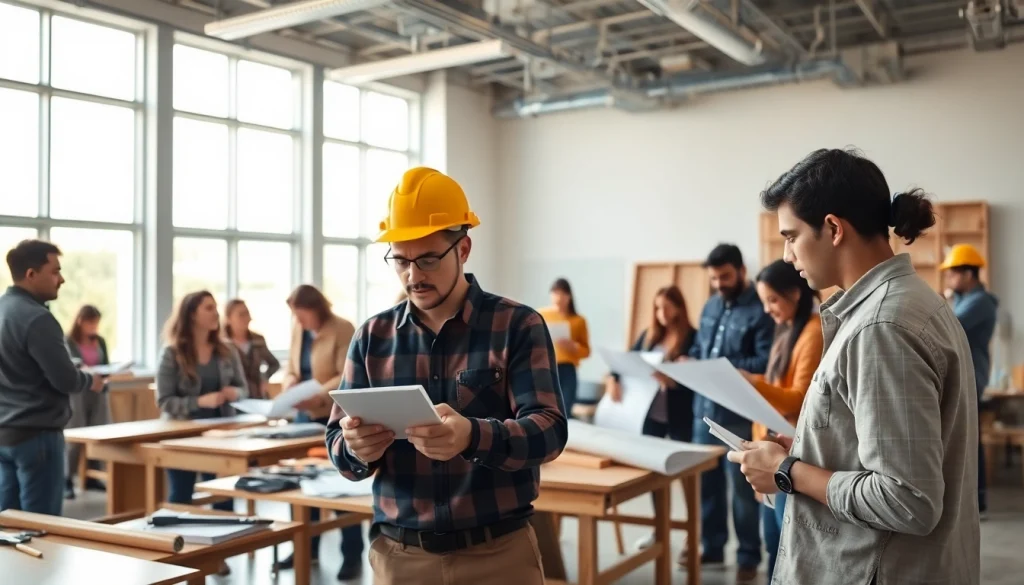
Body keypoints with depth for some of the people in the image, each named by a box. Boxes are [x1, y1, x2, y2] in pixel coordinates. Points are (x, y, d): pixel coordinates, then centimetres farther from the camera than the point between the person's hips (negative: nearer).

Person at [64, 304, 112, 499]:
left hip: (98, 393, 5)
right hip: (77, 394, -5)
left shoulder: (100, 341, 10)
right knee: (74, 439, -4)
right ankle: (67, 481, 3)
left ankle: (91, 477, 17)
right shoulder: (68, 342, -6)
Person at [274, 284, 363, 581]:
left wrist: (318, 395, -29)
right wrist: (289, 384, -10)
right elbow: (291, 368, 12)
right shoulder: (298, 329, 6)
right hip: (306, 415, 6)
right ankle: (307, 547, 26)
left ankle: (353, 555, 10)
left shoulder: (343, 330, -13)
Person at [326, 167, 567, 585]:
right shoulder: (372, 336, 4)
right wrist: (356, 449, -19)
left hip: (499, 551, -2)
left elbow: (549, 430, -15)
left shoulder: (518, 325, -5)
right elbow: (338, 443, 5)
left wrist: (473, 437, -34)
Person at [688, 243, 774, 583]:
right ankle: (712, 548, 28)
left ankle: (749, 557, 17)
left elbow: (766, 362, -19)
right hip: (704, 406, 7)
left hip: (738, 413, -7)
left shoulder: (760, 310, -12)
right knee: (706, 480, 14)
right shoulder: (711, 305, 13)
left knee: (742, 485, 4)